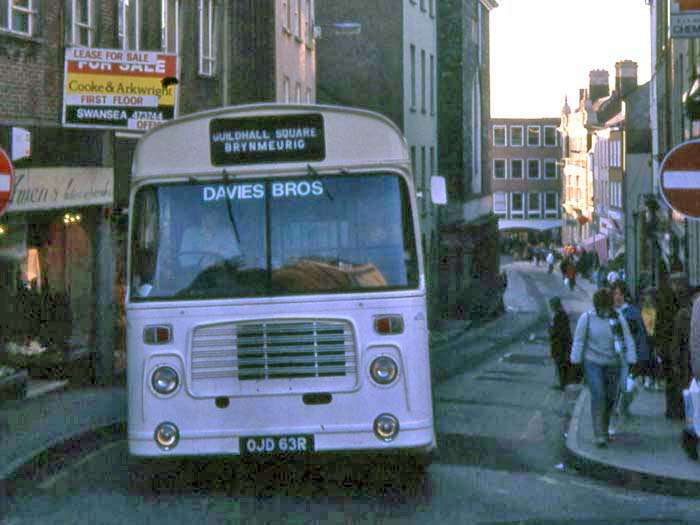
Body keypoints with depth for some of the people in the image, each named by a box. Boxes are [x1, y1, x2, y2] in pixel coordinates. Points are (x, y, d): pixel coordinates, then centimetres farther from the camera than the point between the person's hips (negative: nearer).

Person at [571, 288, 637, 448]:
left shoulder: (618, 318, 1)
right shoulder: (587, 318, -4)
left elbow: (628, 341, 2)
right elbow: (578, 342, -1)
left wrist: (631, 361, -5)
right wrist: (576, 363, -4)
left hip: (613, 364, 3)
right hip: (593, 363, -3)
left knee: (611, 397, 7)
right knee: (598, 396, -13)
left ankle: (604, 429, 29)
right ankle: (599, 435, -13)